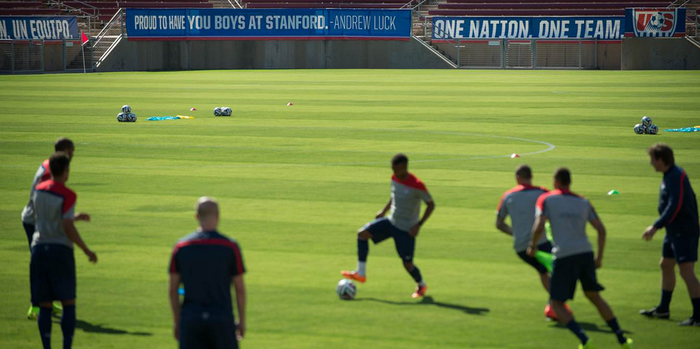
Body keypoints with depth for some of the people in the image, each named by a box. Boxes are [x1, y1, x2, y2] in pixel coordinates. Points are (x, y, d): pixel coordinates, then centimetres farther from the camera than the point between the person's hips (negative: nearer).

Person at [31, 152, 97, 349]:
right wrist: (87, 251, -6)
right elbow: (68, 229, -17)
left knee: (44, 305, 5)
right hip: (61, 250, -4)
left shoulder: (39, 190, 8)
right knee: (69, 303, 4)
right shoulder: (68, 195, -10)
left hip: (39, 249, 5)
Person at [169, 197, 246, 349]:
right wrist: (242, 320, 8)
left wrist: (176, 320, 12)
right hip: (222, 319, -1)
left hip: (190, 319, 1)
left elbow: (172, 289, 3)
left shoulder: (181, 246, 0)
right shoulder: (230, 246, -5)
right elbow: (240, 289, -2)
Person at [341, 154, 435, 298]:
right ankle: (361, 273, -7)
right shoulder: (395, 178, -2)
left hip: (406, 229, -6)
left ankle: (421, 285, 28)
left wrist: (419, 225, -18)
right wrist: (384, 210, 11)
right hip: (391, 221, 6)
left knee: (407, 264, -5)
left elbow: (431, 204, -12)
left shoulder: (417, 185, -22)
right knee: (362, 233, -11)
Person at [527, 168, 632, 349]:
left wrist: (532, 246, 8)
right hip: (586, 253, 5)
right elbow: (601, 230, 9)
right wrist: (599, 257, 17)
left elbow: (539, 227, -10)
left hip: (564, 256, -5)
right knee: (594, 296, 23)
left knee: (556, 303, 6)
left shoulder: (546, 200, 4)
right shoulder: (583, 202, 16)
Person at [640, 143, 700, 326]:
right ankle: (662, 309, 31)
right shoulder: (670, 175, 11)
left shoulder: (676, 177, -19)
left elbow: (674, 206, -27)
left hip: (683, 232, -11)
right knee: (666, 265, 19)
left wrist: (656, 227, -27)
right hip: (674, 230, 11)